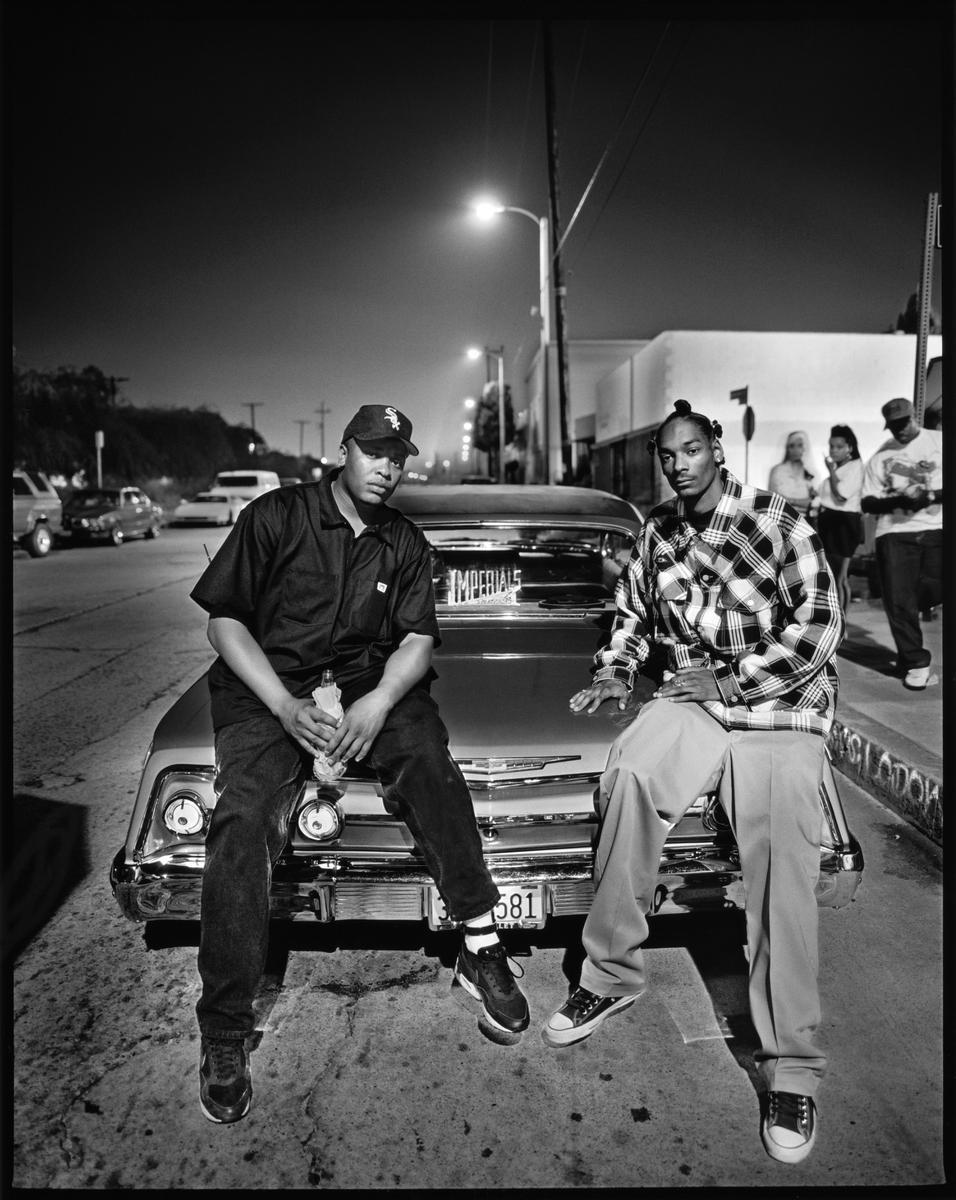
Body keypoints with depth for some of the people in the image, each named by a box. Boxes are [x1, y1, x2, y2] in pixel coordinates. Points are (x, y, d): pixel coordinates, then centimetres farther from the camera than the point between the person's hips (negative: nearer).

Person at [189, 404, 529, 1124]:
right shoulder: (276, 517, 0)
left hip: (368, 681, 2)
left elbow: (417, 641, 4)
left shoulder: (406, 544, 11)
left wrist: (379, 701, -18)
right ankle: (225, 1032, -15)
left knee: (428, 757, -28)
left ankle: (481, 949, -17)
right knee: (243, 817, -25)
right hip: (267, 686, -2)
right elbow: (226, 619, -3)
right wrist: (287, 707, -16)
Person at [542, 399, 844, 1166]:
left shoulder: (779, 523, -4)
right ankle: (612, 975, -14)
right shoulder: (658, 534, 10)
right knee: (629, 774, -28)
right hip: (691, 701, 3)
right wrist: (615, 673, 4)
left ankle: (792, 1066, -12)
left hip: (780, 708, -3)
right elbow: (633, 618, 22)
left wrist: (733, 680, -13)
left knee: (782, 854, -25)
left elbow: (820, 624, -9)